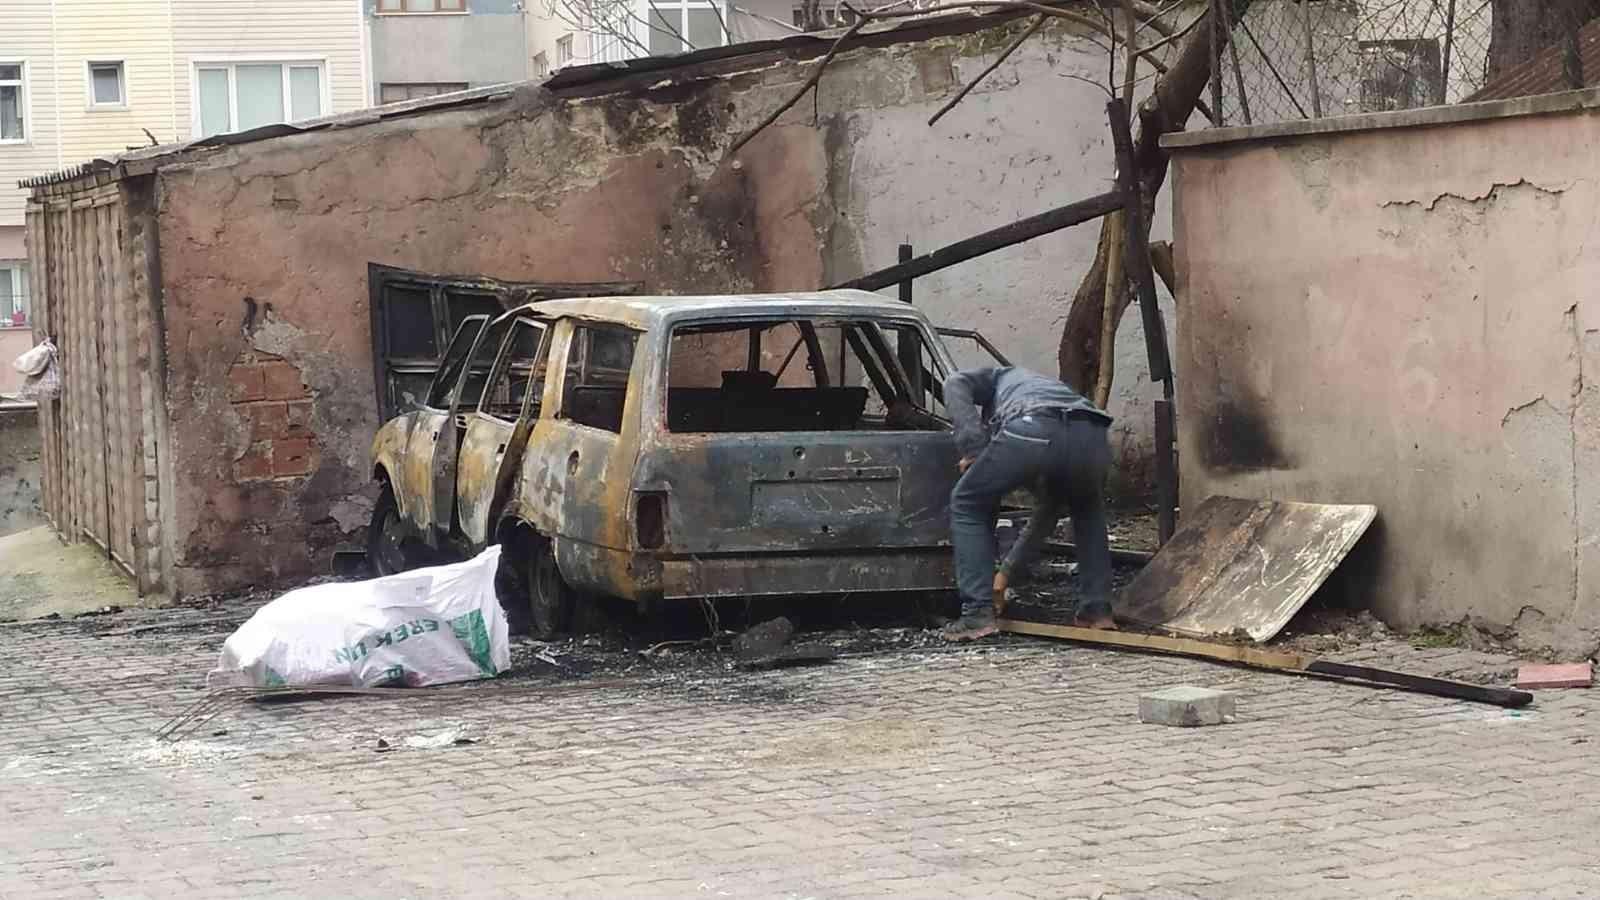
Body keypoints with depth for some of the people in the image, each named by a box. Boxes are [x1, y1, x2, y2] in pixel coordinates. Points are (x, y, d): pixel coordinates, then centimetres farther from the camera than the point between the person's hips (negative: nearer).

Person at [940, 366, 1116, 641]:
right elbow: (1045, 519, 49)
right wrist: (1006, 574, 55)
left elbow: (956, 386, 15)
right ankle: (1097, 609, 29)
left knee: (968, 505, 20)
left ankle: (978, 615, 13)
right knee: (1088, 511, 38)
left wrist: (974, 450, 10)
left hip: (1029, 432, -5)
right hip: (1092, 438, 5)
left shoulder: (1002, 378, 41)